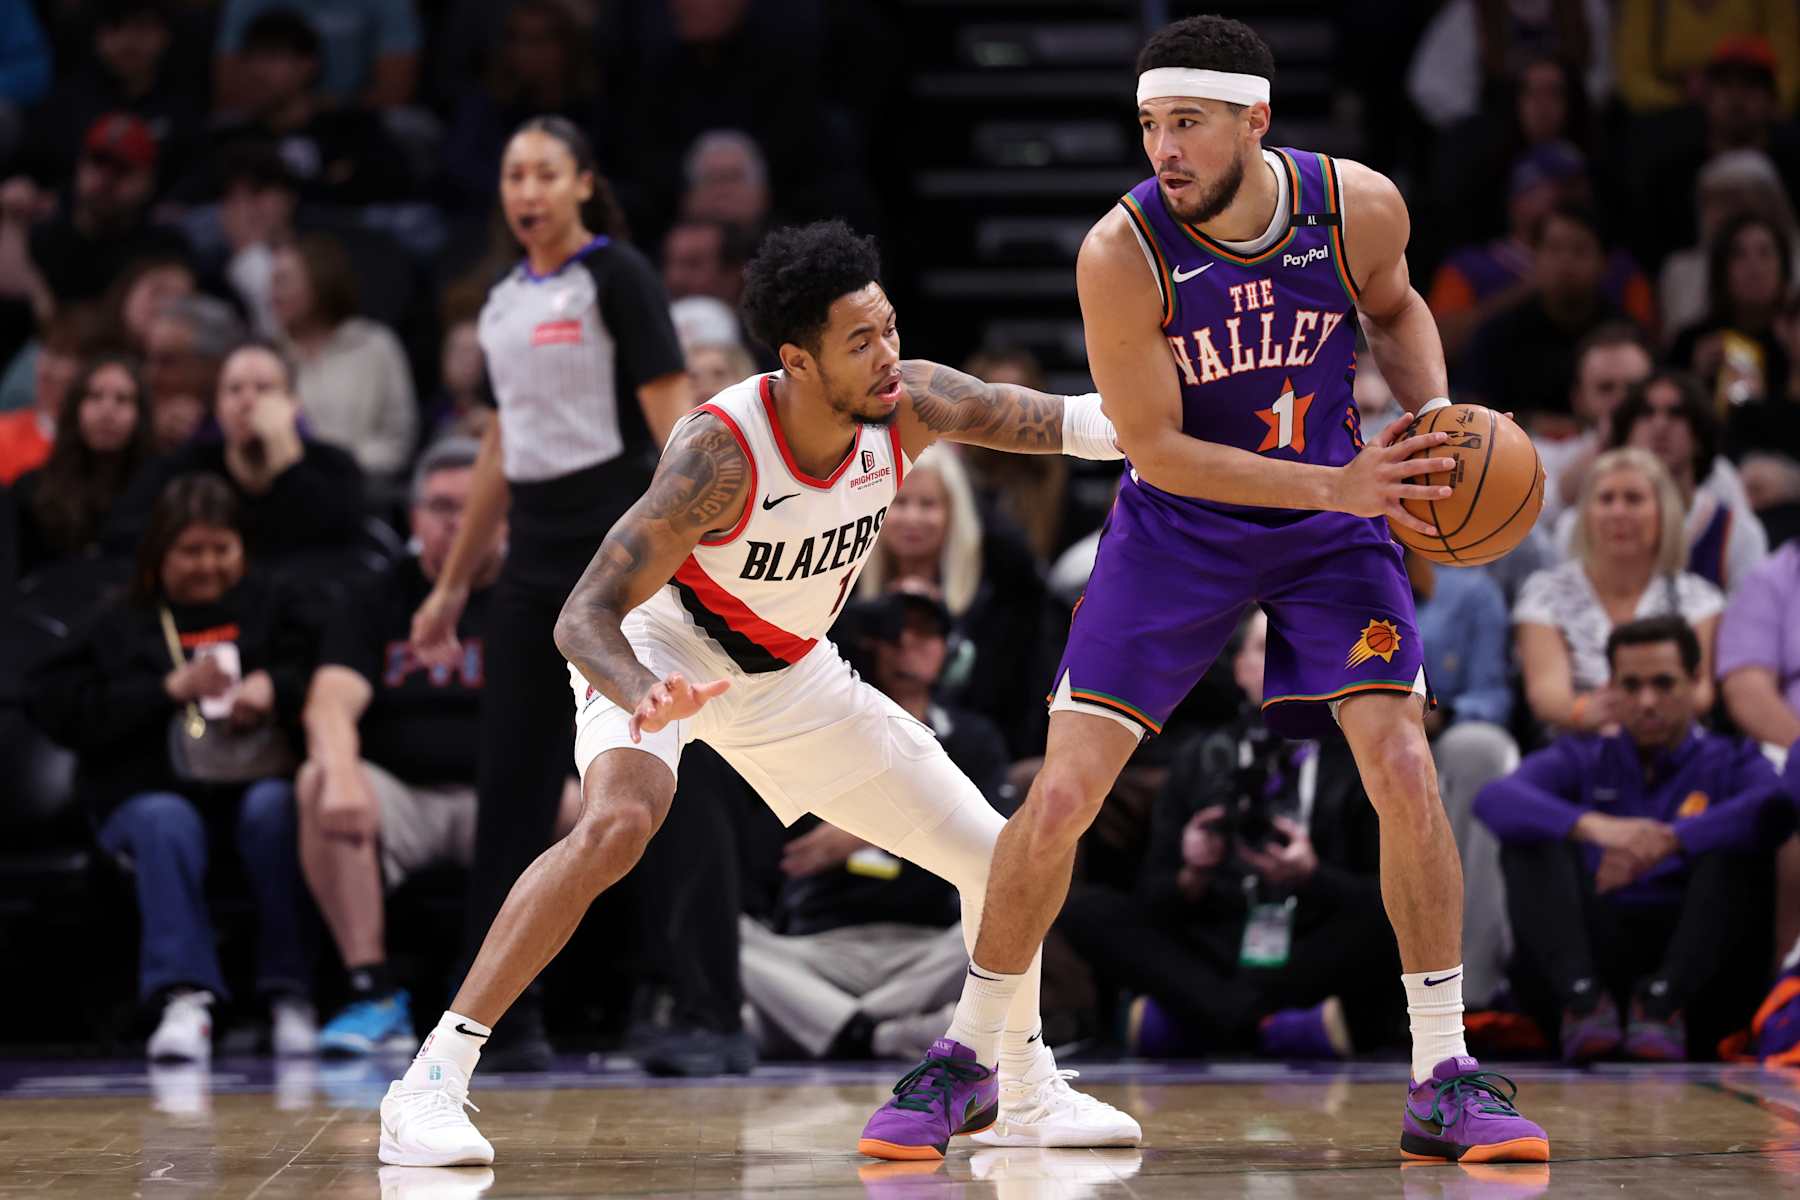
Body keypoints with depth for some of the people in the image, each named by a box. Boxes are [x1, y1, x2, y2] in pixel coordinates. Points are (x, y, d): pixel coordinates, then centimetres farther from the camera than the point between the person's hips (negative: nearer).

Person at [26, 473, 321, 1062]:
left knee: (272, 809, -33)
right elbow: (63, 709, 2)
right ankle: (185, 999, -44)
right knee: (165, 824, -34)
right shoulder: (122, 627, 18)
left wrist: (275, 689, -13)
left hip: (256, 779, 0)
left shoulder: (274, 607, 20)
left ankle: (291, 995, -33)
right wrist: (170, 690, -7)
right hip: (153, 788, 0)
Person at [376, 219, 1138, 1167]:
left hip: (789, 674, 6)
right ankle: (431, 1084, -32)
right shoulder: (720, 451, -35)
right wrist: (651, 701, -55)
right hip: (661, 646, -6)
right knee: (618, 821, -37)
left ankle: (1030, 1091, 29)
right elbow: (584, 617, -36)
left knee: (997, 860, 4)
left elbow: (1065, 423, -3)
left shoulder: (912, 406, -19)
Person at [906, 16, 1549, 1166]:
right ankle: (967, 1059, 12)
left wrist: (1437, 423, -10)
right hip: (1179, 522, -1)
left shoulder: (1360, 207, -17)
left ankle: (1445, 1086, -2)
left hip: (1332, 521, 1)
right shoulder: (1123, 253, -24)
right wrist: (1336, 485, -26)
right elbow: (1156, 449, -19)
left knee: (1407, 776, -13)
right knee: (1061, 794, -7)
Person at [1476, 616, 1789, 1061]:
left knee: (1732, 841, -21)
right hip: (1593, 951, 1)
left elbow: (1774, 808, -14)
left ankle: (1663, 999, -35)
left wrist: (1669, 840, -28)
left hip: (1696, 954, -1)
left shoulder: (1729, 760, 13)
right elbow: (1494, 798, -8)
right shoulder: (1582, 760, 16)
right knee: (1531, 837, -15)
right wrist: (1591, 825, -27)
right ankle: (1582, 996, -34)